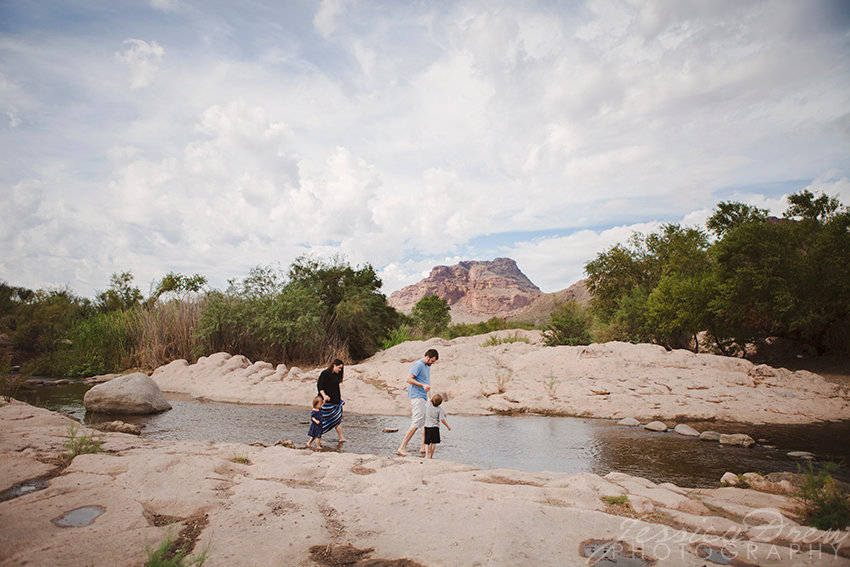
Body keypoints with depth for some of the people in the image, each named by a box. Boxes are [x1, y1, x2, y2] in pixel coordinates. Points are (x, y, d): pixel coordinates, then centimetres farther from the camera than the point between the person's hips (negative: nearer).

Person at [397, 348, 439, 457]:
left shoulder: (427, 366, 16)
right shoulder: (418, 365, -13)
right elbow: (409, 379, -21)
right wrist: (423, 385, -26)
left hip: (424, 397, 10)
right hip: (417, 397, -10)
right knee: (416, 423, -12)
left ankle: (424, 447, 18)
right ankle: (402, 447, -8)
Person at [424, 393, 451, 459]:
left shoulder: (428, 405, -5)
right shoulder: (439, 409, -10)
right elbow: (442, 419, -13)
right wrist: (448, 426, -2)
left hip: (427, 427, 2)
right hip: (435, 427, -2)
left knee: (427, 443, 7)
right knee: (433, 443, 10)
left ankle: (427, 454, -9)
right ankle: (431, 456, 12)